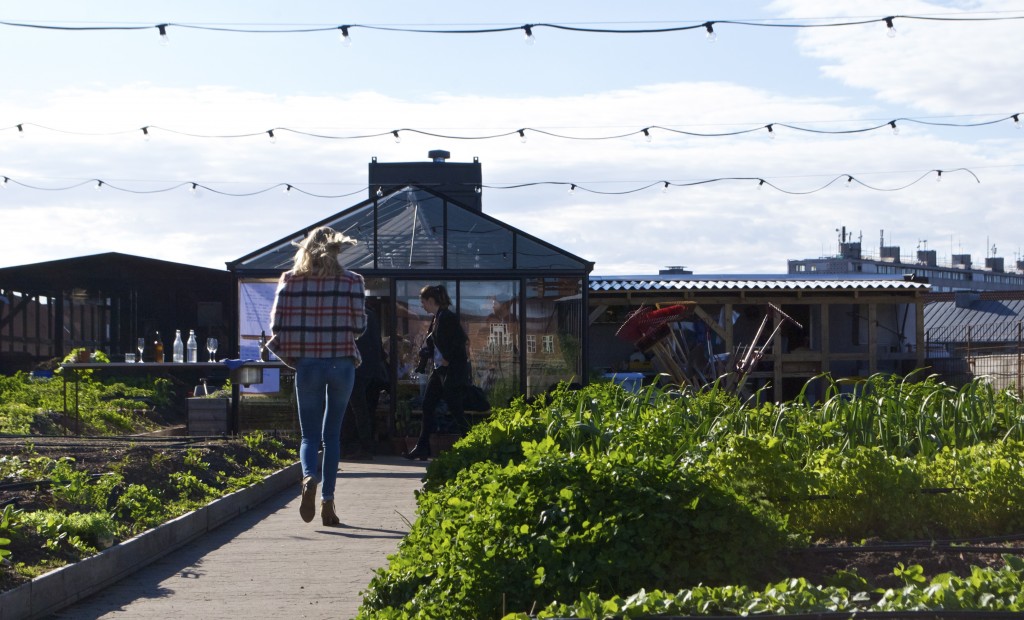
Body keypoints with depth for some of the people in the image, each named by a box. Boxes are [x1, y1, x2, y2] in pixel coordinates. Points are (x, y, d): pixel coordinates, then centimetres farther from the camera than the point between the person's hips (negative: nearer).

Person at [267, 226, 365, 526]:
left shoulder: (290, 280, 0)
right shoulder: (351, 281, -1)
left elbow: (278, 326, -3)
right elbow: (358, 326, -2)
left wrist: (288, 356, 12)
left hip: (307, 364, 0)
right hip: (342, 363, 0)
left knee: (310, 434, 7)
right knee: (332, 434, 12)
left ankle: (309, 477, -24)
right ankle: (328, 501, 8)